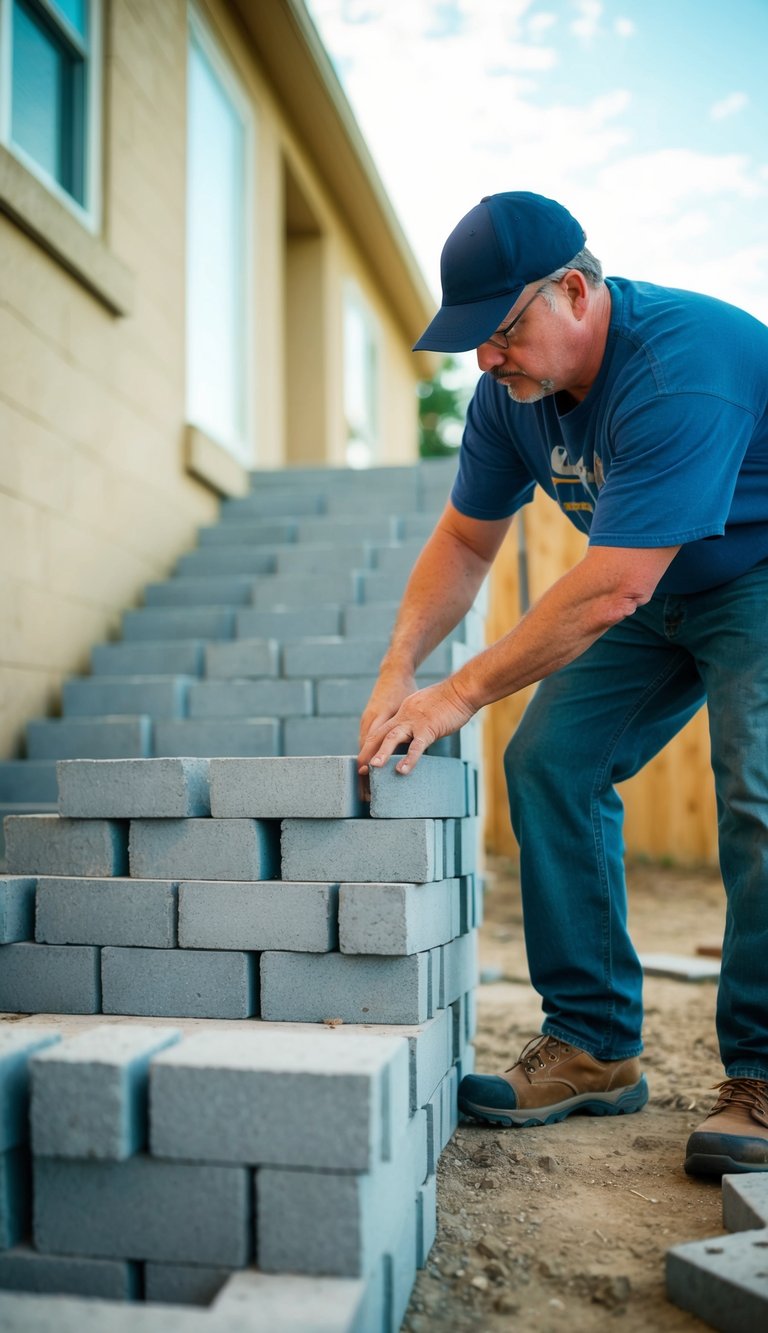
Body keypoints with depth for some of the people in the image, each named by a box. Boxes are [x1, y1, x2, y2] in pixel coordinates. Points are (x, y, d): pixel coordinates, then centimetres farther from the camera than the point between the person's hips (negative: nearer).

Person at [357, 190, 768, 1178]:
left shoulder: (680, 367, -33)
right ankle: (593, 1047, 1)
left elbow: (611, 588, -35)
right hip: (656, 592, 7)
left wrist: (461, 695, -30)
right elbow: (465, 541, 2)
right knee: (549, 762, -6)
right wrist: (398, 670, -12)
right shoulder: (511, 393, -7)